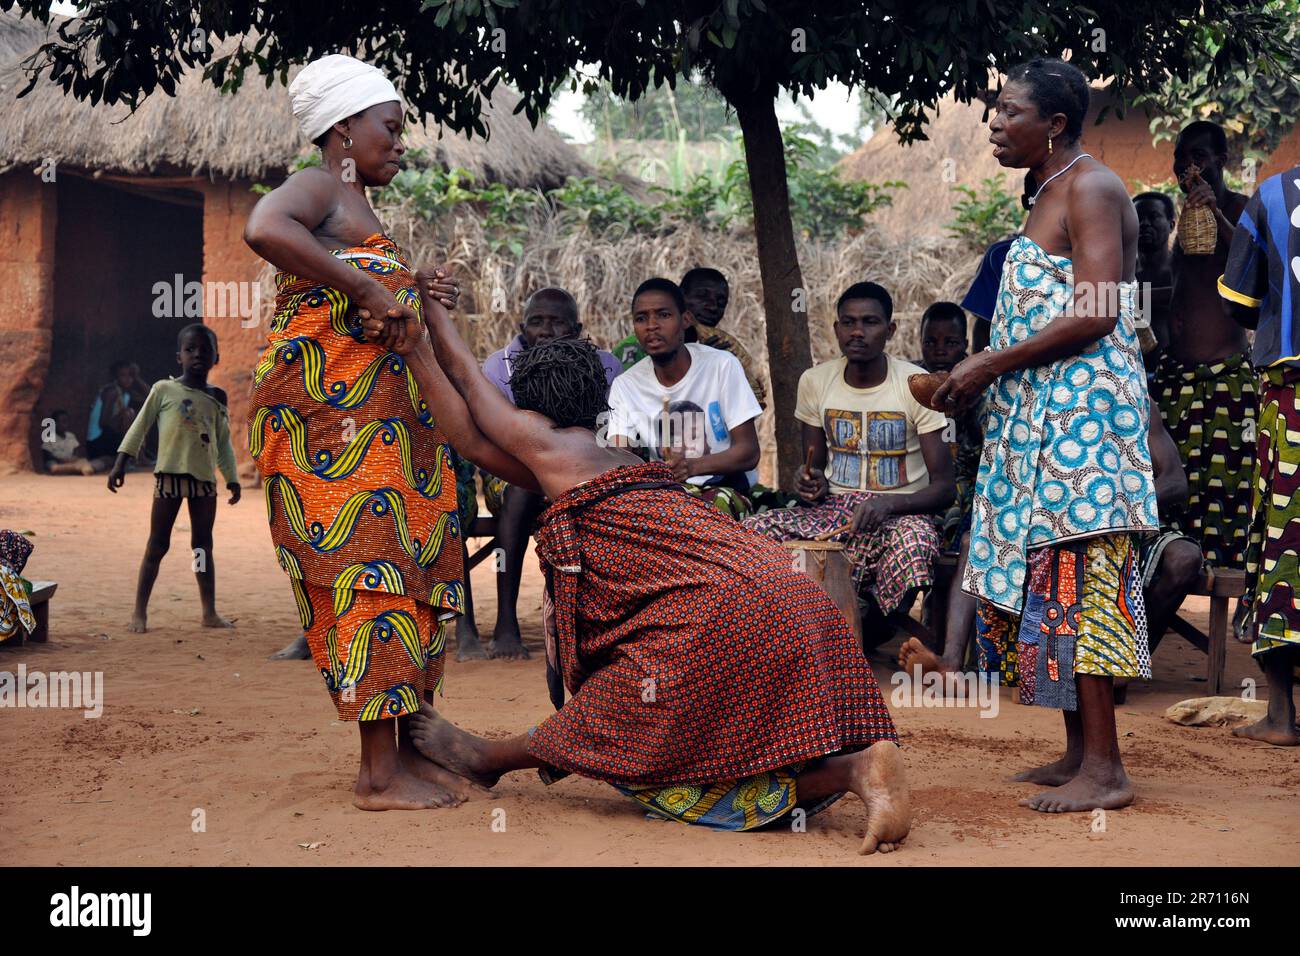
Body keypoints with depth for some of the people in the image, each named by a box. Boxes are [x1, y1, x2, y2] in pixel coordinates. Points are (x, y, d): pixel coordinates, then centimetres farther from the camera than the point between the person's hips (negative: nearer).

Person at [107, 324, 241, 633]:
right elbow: (139, 427, 1)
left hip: (204, 479, 4)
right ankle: (140, 612, 4)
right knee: (157, 545, -1)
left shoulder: (216, 398, 9)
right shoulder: (164, 390, -1)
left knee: (203, 545, 8)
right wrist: (120, 463, -5)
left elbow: (223, 443, 15)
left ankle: (210, 612, 12)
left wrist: (232, 478, 10)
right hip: (169, 474, -3)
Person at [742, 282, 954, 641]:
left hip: (897, 513, -3)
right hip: (834, 508, 3)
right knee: (754, 530, -26)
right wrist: (811, 484, -10)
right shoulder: (815, 381, 5)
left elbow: (943, 488, -9)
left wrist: (888, 503, -28)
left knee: (914, 541, -41)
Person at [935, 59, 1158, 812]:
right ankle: (1079, 753, 15)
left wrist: (988, 364, -16)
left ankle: (1105, 769, -9)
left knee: (1077, 578, -11)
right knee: (1052, 579, 9)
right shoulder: (1052, 193, 20)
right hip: (1046, 412, 10)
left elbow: (1095, 314, -21)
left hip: (1083, 410, -10)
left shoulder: (1091, 189, -10)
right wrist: (980, 374, 14)